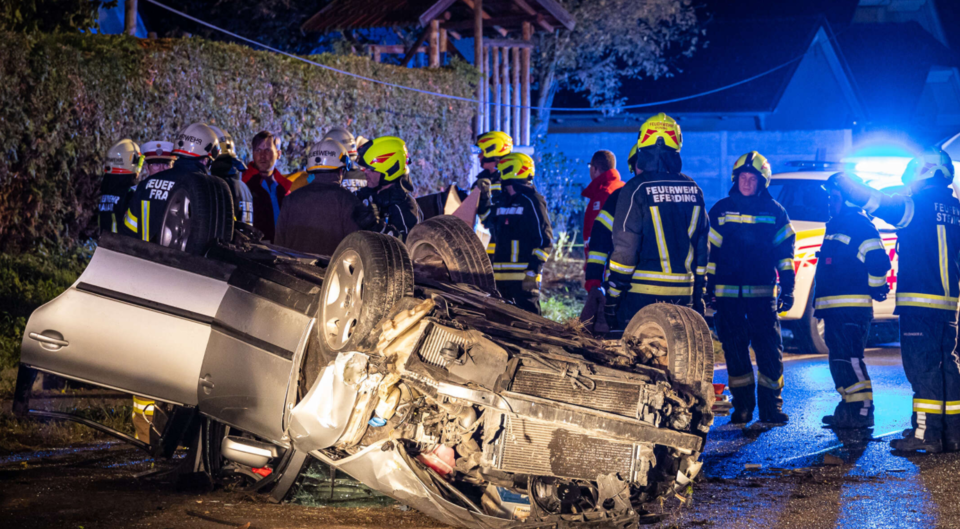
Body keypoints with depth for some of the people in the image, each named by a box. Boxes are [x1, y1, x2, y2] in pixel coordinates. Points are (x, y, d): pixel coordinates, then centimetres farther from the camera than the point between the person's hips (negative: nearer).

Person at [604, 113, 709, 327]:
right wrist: (699, 295, 19)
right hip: (682, 294, 5)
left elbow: (624, 248, -11)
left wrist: (612, 297, -5)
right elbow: (702, 246, 12)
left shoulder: (637, 188, -9)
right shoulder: (693, 189, 8)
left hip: (642, 294, -5)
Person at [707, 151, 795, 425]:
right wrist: (708, 287, 6)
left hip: (763, 293, -1)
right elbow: (710, 250, 10)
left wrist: (787, 288, 4)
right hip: (728, 293, 1)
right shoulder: (721, 210, 7)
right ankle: (742, 406, 13)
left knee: (770, 349, -4)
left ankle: (771, 406, 4)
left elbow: (785, 251, 8)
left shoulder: (775, 212, 6)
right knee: (734, 350, 3)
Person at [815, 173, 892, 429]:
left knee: (850, 359, -13)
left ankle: (862, 410, -11)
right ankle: (848, 407, 20)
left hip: (852, 308, -10)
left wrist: (876, 288, -7)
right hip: (834, 309, 10)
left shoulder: (859, 225, -9)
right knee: (839, 360, 13)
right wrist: (820, 305, 26)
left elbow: (879, 261, -18)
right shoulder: (834, 225, 21)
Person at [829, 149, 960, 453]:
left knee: (922, 367, -6)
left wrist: (841, 181, 8)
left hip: (919, 302, -7)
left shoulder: (918, 204, -7)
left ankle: (926, 434, -9)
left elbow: (873, 201, -4)